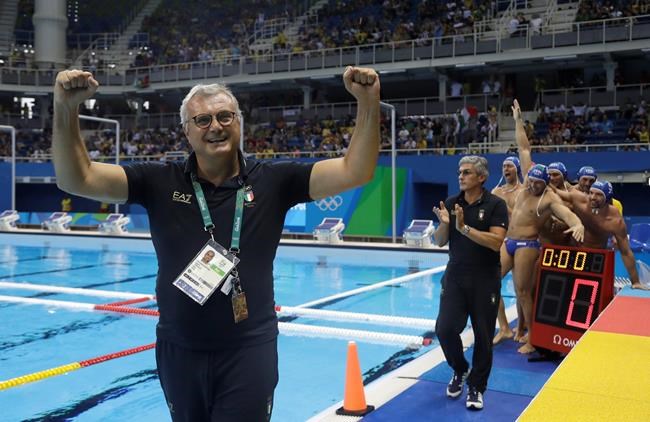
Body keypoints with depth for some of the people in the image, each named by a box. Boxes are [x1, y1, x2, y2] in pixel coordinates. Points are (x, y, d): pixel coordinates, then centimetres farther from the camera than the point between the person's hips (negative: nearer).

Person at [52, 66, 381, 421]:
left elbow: (354, 171, -9)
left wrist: (369, 104, -23)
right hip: (179, 352, 2)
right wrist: (66, 109, -23)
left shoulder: (273, 181, -4)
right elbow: (76, 179, -8)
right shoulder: (159, 182, -3)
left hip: (249, 351, -2)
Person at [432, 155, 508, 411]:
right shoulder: (451, 203, 3)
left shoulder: (495, 205, -8)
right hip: (455, 276, 3)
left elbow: (496, 242, -19)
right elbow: (439, 242, 4)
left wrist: (465, 228, -24)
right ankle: (460, 370, 25)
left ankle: (476, 387, 21)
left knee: (483, 335, 5)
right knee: (444, 328, -3)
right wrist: (445, 224, -16)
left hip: (485, 279, -3)